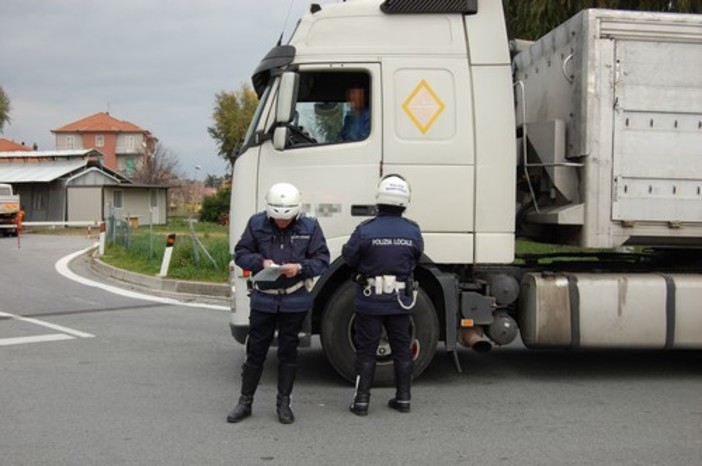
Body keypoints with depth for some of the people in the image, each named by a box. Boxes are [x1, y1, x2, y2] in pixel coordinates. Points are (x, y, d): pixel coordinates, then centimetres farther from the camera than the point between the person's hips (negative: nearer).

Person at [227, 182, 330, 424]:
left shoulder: (309, 227, -6)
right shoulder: (257, 224, -5)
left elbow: (322, 261, -5)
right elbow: (240, 254, 0)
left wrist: (300, 267, -23)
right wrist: (260, 262, -19)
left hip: (295, 301, 0)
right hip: (263, 299, 0)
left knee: (288, 351, 10)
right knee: (255, 350, 7)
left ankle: (283, 403, 22)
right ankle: (245, 402, 20)